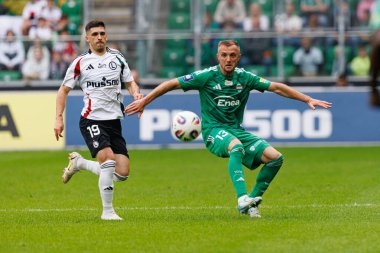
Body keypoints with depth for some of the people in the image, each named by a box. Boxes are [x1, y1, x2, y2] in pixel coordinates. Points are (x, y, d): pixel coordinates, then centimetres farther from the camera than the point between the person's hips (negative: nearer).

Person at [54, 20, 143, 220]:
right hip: (91, 120, -4)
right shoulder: (80, 63, 2)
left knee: (122, 173, -2)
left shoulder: (117, 58, 11)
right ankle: (107, 211, -10)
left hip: (114, 121, 5)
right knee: (109, 160, -24)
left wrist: (136, 94, -9)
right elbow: (63, 90, 7)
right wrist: (58, 118, -2)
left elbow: (130, 83, 15)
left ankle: (79, 163, 23)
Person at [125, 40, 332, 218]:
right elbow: (172, 84, -3)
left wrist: (308, 100, 7)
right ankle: (242, 199, -45)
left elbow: (277, 88, 9)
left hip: (236, 129, 5)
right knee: (236, 147, -39)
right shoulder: (207, 76, -8)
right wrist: (143, 102, -5)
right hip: (213, 129, -5)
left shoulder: (245, 78, 2)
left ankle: (253, 200, 3)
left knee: (275, 157, -11)